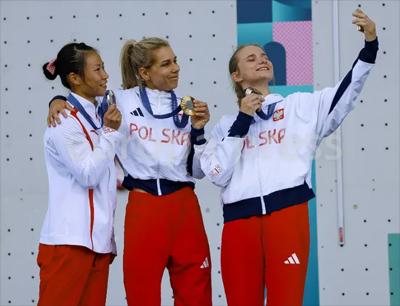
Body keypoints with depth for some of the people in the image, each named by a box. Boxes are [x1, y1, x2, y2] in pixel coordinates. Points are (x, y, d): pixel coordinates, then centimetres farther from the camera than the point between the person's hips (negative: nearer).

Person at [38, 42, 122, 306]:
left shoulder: (95, 116, 17)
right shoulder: (64, 121, -9)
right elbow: (89, 176, -14)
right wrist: (110, 132, -12)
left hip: (99, 237, 8)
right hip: (70, 239, -8)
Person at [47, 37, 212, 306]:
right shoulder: (122, 101, 3)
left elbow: (198, 171, 10)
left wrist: (198, 130, -2)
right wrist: (59, 100, -3)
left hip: (185, 207, 2)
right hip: (143, 207, -2)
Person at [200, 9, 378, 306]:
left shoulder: (300, 106, 16)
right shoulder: (227, 124, 18)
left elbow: (345, 95, 1)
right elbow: (218, 175, 5)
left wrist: (370, 45, -11)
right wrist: (242, 121, 3)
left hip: (287, 214, -1)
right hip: (240, 221, 2)